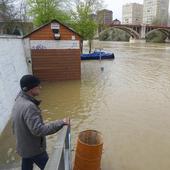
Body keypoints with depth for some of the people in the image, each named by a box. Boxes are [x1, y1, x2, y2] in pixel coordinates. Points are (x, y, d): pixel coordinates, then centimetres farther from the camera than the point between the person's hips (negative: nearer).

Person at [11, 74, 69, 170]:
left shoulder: (19, 101, -1)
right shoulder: (28, 106, -32)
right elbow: (38, 130, -36)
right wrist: (61, 123, -34)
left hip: (23, 146, 9)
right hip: (34, 148, -8)